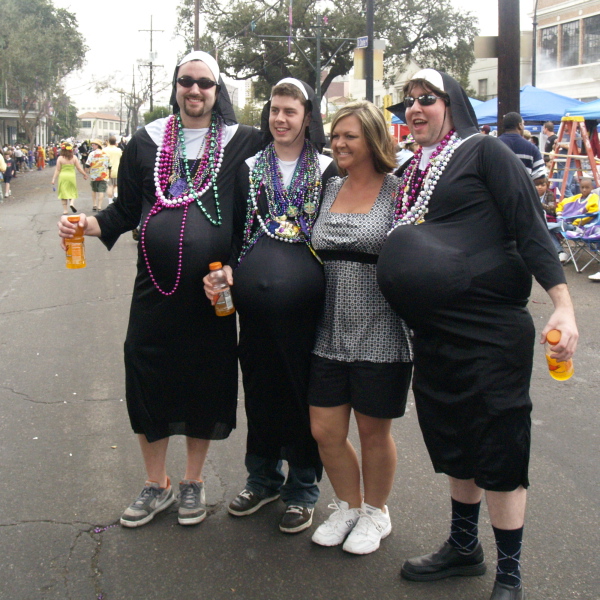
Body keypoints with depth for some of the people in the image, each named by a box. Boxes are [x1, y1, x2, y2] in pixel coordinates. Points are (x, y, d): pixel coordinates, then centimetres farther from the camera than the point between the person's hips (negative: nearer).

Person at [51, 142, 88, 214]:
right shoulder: (74, 158, -2)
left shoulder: (60, 158, -5)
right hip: (72, 176, 1)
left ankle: (65, 210, 8)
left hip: (62, 176, -1)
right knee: (72, 191, 16)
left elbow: (57, 170, -4)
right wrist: (84, 174, 18)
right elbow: (79, 168, 3)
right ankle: (71, 203, -12)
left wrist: (54, 179, 1)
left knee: (63, 192, 8)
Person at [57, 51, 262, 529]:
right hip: (156, 287, 2)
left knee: (206, 382, 7)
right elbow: (126, 208, 9)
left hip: (212, 289, -1)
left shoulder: (241, 142, 2)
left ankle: (193, 482, 28)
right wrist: (87, 224, -7)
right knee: (149, 381, 4)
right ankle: (156, 486, 24)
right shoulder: (148, 141, 7)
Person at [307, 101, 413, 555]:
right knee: (325, 431, 8)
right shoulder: (328, 190, 10)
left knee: (373, 431, 10)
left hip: (381, 337, -5)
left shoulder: (397, 191, -5)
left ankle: (376, 513, 33)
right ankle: (348, 506, 33)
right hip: (331, 335, 5)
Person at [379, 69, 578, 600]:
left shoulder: (483, 151, -4)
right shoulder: (413, 173, 16)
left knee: (497, 449, 0)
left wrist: (563, 306, -19)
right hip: (434, 333, 7)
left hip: (491, 327, -7)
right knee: (453, 443, 17)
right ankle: (463, 547, 34)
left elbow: (529, 227, -11)